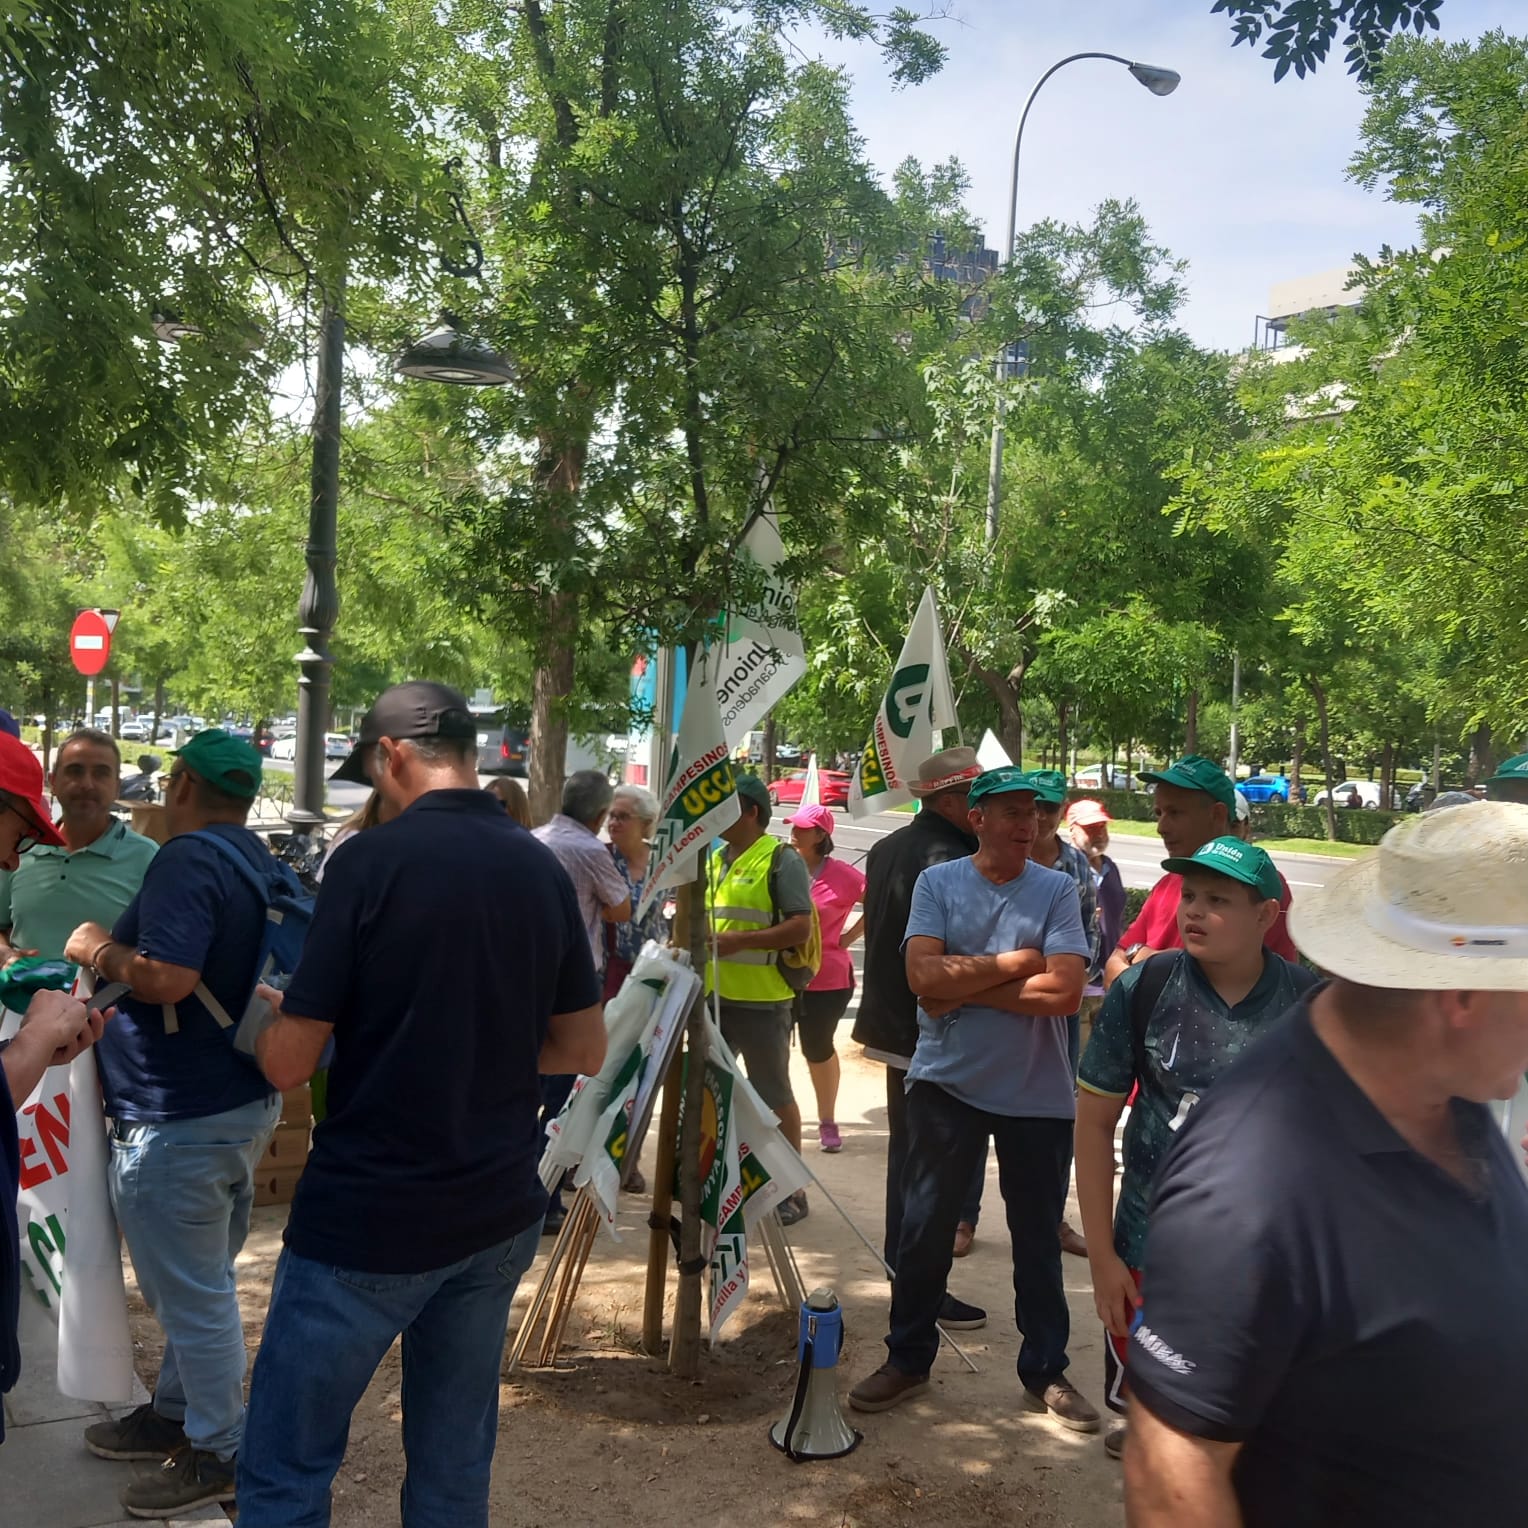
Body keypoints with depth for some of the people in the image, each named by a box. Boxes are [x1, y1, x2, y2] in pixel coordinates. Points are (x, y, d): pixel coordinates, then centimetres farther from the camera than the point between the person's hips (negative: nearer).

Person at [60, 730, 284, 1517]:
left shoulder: (188, 859, -19)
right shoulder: (259, 862, 10)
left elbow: (167, 977, -31)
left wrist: (100, 950, -13)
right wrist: (117, 953, 21)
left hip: (179, 1119, -10)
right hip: (240, 1101, 10)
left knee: (192, 1290, 4)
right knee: (196, 1280, 22)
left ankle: (220, 1451, 17)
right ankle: (177, 1411, 37)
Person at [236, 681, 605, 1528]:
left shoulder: (373, 861, -14)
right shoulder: (544, 871, 2)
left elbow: (288, 1063, -12)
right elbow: (583, 1051, 9)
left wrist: (272, 1017, 9)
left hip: (366, 1219, -6)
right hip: (498, 1213, 6)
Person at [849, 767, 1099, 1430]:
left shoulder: (1057, 889, -3)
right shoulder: (938, 882, -1)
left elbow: (1064, 992, -16)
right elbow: (924, 976, -15)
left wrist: (965, 986, -13)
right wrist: (1017, 962, -12)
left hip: (1038, 1094, 0)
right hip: (948, 1083, 0)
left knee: (1038, 1239, 11)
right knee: (923, 1229, 8)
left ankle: (1046, 1373, 27)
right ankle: (908, 1359, 25)